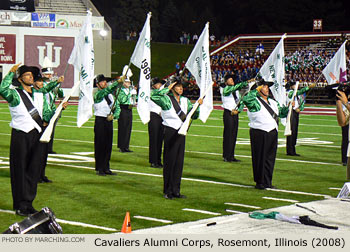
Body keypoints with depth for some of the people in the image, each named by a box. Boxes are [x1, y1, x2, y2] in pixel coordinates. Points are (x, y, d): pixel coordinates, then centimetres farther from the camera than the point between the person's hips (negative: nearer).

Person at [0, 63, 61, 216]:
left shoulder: (39, 95, 15)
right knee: (20, 170, 0)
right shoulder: (15, 94, -4)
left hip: (37, 135, 5)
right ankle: (20, 206, 8)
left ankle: (28, 204, 19)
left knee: (34, 170, 9)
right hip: (20, 136, -5)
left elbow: (46, 116, 12)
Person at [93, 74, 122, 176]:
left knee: (108, 145, 8)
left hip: (109, 121, 6)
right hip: (100, 121, -6)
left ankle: (106, 168, 15)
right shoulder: (97, 94, -9)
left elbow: (117, 107, 10)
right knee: (100, 145, -3)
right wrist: (118, 81, -37)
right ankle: (99, 169, 3)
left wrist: (114, 115, -10)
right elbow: (108, 89, -27)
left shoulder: (110, 95, 12)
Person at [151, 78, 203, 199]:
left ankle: (176, 190, 17)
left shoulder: (185, 101, 12)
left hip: (181, 132, 6)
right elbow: (153, 95, -24)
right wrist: (167, 89, -18)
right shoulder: (167, 99, -7)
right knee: (169, 161, -2)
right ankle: (167, 191, 6)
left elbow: (194, 116, 17)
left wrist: (198, 105, 0)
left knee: (179, 162, 9)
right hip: (170, 132, -6)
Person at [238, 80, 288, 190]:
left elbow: (282, 113, 25)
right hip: (259, 134, -7)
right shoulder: (254, 102, -6)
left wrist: (289, 107, 7)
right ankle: (260, 182, 7)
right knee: (260, 158, -1)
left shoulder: (273, 102, 18)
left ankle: (267, 182, 20)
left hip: (272, 133, 7)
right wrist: (256, 90, -19)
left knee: (270, 158, 10)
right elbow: (246, 99, -27)